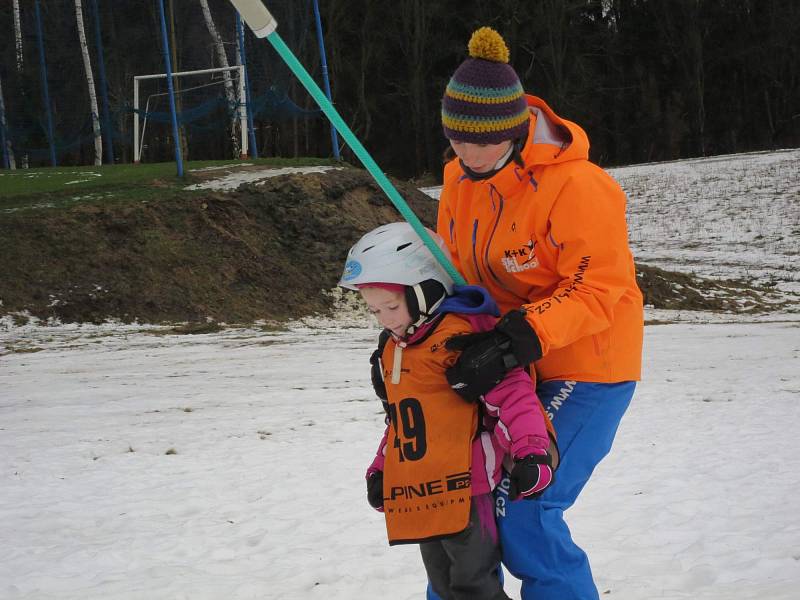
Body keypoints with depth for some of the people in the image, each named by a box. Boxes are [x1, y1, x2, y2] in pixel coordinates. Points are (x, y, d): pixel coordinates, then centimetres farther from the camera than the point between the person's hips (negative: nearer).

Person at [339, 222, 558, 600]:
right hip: (418, 495, 9)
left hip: (465, 488, -9)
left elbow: (510, 391, -18)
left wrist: (531, 450, -26)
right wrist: (380, 469, 26)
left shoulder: (458, 334, -13)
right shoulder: (391, 350, 16)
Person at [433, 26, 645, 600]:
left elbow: (597, 292, -23)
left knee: (521, 512, -14)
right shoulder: (461, 178, 1)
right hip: (507, 366, 7)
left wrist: (521, 338, -34)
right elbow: (454, 271, 13)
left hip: (587, 368, -7)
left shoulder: (577, 186, -22)